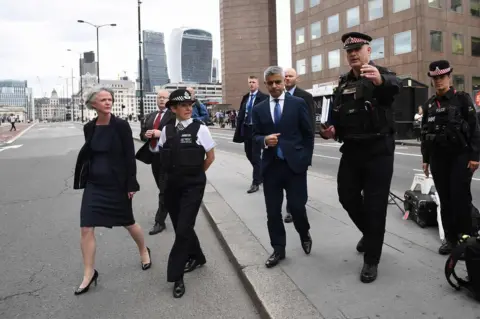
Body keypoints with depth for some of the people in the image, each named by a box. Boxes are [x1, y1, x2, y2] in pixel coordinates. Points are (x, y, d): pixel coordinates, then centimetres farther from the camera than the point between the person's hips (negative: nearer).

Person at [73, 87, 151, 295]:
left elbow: (130, 156, -11)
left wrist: (131, 185, -13)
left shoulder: (121, 125, -10)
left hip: (117, 183, -3)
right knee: (86, 228, -1)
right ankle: (89, 273, 14)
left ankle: (144, 251, 40)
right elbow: (88, 154, 11)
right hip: (94, 184, 4)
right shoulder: (89, 127, 2)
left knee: (128, 223, 12)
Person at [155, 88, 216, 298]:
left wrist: (194, 173, 7)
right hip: (172, 185, 4)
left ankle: (176, 276, 8)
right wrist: (176, 172, 11)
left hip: (193, 186, -4)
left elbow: (210, 157, 0)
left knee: (183, 229, -6)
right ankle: (196, 257, 41)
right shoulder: (167, 130, 2)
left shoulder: (200, 128, -7)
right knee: (180, 227, 15)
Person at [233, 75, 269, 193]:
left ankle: (255, 183, 3)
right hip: (246, 129, 7)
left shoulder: (264, 97, -6)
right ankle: (261, 174, 35)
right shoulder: (245, 97, 13)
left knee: (256, 156, -4)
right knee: (249, 154, 14)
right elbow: (240, 114, 11)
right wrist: (239, 130, 4)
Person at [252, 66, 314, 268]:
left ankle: (304, 235, 31)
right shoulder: (259, 109, 9)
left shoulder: (298, 104, 2)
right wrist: (265, 140, -13)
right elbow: (255, 135, 10)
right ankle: (278, 250, 21)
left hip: (295, 164, -2)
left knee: (297, 207, -2)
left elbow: (308, 134, 4)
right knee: (273, 211, 6)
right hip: (271, 166, 3)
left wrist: (306, 159, -1)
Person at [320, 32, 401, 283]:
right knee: (347, 197, 11)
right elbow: (336, 115, 15)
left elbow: (394, 87, -31)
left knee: (375, 204, -1)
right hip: (351, 150, 6)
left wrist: (380, 80, -54)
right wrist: (331, 130, -8)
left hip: (378, 151, -5)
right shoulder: (343, 83, 10)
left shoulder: (382, 75, -6)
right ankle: (369, 233, 40)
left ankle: (371, 260, 13)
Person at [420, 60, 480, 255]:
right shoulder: (429, 104, 12)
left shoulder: (462, 98, -1)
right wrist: (426, 159, 12)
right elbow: (425, 132, 14)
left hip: (460, 156, -4)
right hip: (438, 158, 4)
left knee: (460, 198, -5)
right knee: (445, 199, 7)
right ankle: (450, 237, 17)